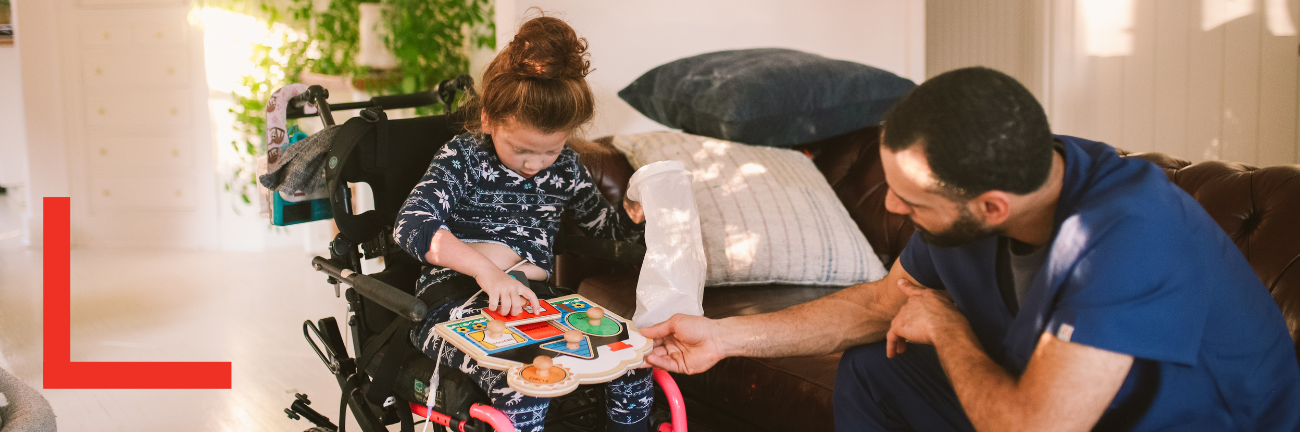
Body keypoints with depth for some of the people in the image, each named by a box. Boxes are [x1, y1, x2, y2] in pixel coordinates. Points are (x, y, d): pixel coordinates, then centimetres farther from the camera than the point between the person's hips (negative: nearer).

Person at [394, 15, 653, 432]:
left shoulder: (565, 167, 11)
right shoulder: (463, 158, -5)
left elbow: (601, 222, 28)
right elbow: (411, 225, -19)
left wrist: (633, 216, 3)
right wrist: (484, 270, -31)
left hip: (534, 299, 5)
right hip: (455, 300, -5)